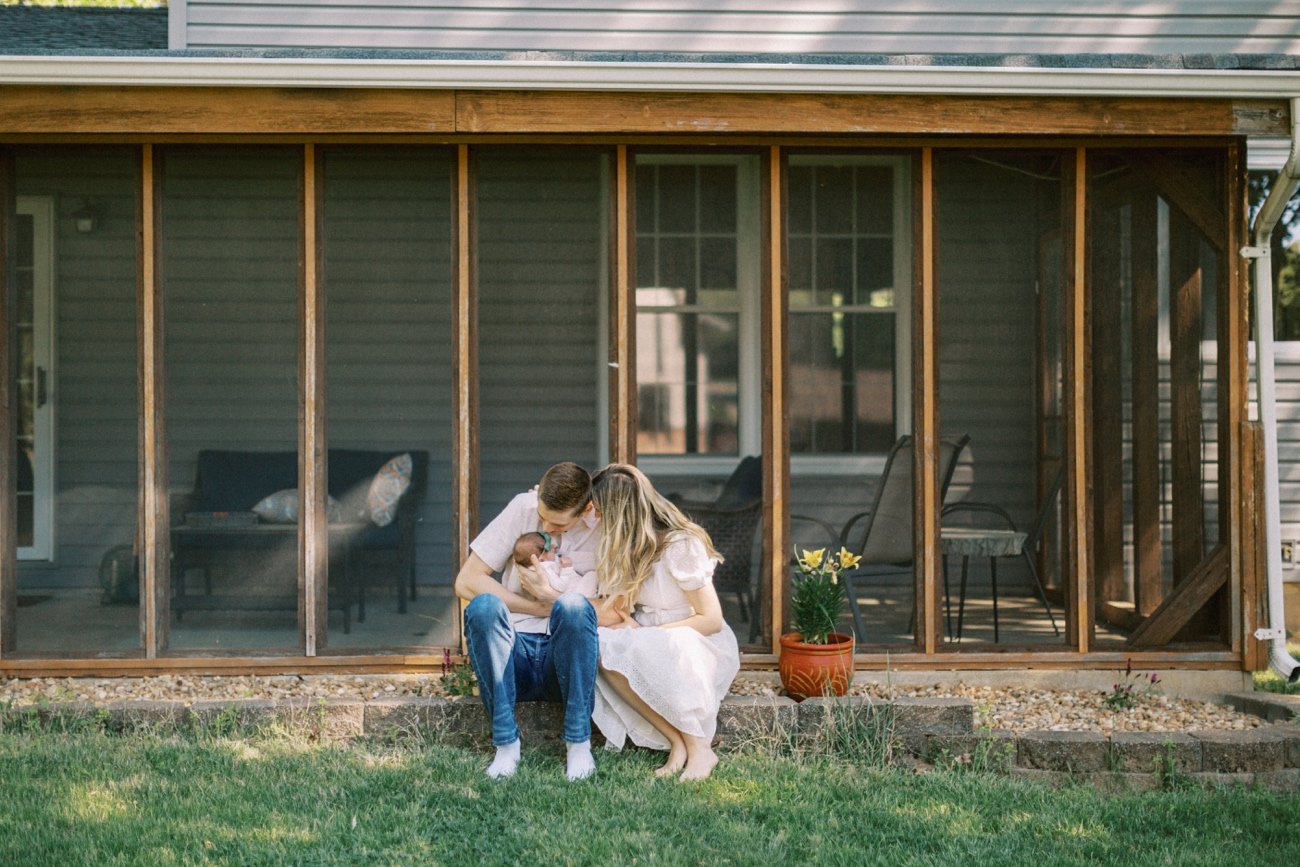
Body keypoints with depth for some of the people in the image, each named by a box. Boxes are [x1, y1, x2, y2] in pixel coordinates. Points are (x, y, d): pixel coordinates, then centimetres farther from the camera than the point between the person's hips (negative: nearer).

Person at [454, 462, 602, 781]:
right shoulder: (523, 508, -1)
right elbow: (466, 581, -4)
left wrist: (548, 595, -17)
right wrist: (546, 610, -8)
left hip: (564, 658, -1)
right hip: (515, 653, 1)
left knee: (573, 606, -32)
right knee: (483, 605, -29)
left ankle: (579, 743, -24)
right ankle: (506, 743, -25)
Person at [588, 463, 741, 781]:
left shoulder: (681, 545, -16)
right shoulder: (626, 546, 7)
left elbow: (712, 620, -16)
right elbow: (616, 609, 9)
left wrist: (646, 634, -19)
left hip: (703, 647, -6)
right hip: (649, 645, 6)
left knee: (647, 650, -39)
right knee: (600, 647, -26)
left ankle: (699, 748, -26)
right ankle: (677, 742, -26)